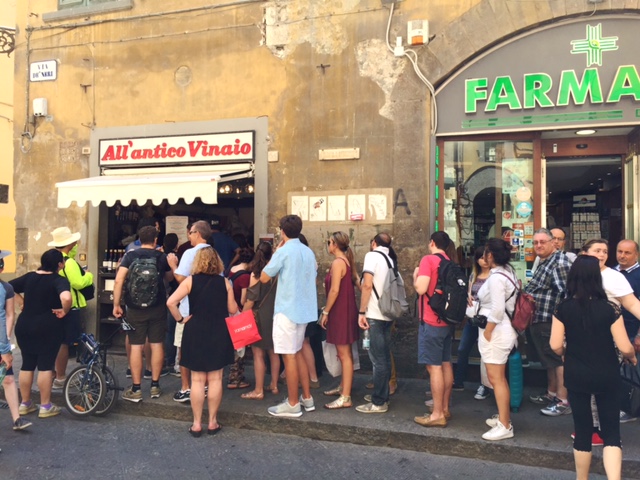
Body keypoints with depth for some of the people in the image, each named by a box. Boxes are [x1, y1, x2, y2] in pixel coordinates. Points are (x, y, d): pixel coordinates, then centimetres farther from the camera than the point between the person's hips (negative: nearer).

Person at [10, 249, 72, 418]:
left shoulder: (29, 277, 7)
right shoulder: (59, 280, -13)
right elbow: (66, 298, -33)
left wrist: (23, 301, 17)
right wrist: (64, 311, -15)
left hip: (24, 326, 6)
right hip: (48, 328, -6)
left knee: (27, 364, 14)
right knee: (46, 365, 1)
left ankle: (25, 404, 23)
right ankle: (45, 406, 6)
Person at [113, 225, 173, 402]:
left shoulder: (130, 255, -4)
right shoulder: (162, 257, -1)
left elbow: (119, 280, -12)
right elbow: (169, 278, 16)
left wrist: (116, 304, -6)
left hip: (135, 309, -1)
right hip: (157, 308, 1)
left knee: (136, 346, 4)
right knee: (157, 345, 10)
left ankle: (136, 390, 8)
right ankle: (155, 386, 17)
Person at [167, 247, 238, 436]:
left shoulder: (190, 281, -5)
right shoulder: (224, 282, -3)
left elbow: (171, 302, -14)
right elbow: (233, 310, 2)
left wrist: (180, 319, -1)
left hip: (196, 333, 0)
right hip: (219, 334, 1)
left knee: (197, 380, 7)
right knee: (215, 379, 9)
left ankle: (197, 424, 13)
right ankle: (212, 422, 16)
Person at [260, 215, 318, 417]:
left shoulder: (283, 252, -13)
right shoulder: (309, 252, 9)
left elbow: (264, 278, -8)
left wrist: (275, 252, 0)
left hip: (287, 309, -8)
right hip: (303, 309, 8)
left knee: (289, 356, -1)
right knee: (297, 353, 18)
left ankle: (292, 404, 6)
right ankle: (306, 398, 23)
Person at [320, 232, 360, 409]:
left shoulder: (337, 262, -16)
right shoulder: (348, 261, 12)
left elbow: (334, 290, -20)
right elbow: (356, 281, 11)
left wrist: (325, 312, -15)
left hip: (340, 311, -10)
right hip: (347, 309, 10)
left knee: (344, 354, -8)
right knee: (345, 352, 19)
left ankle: (345, 398, -5)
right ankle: (343, 387, 32)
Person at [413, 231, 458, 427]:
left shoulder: (428, 259, -12)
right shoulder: (450, 263, 11)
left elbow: (421, 288, -21)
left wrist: (415, 276, -1)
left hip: (431, 321, -8)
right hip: (447, 319, 8)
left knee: (434, 366, -5)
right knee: (445, 364, 14)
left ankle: (437, 415, -2)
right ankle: (445, 408, 23)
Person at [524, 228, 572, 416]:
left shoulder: (559, 262, -16)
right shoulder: (545, 261, 16)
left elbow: (565, 291, -24)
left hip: (551, 321, -10)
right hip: (540, 320, 10)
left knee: (557, 360, -4)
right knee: (550, 359, 19)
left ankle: (563, 402, 3)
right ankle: (551, 394, 32)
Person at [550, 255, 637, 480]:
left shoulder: (563, 309, -10)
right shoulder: (610, 309, -14)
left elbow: (556, 345, -9)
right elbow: (625, 347, -13)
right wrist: (632, 357, 10)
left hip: (576, 376, 1)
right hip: (606, 376, -1)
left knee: (582, 430, 15)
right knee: (611, 432, 8)